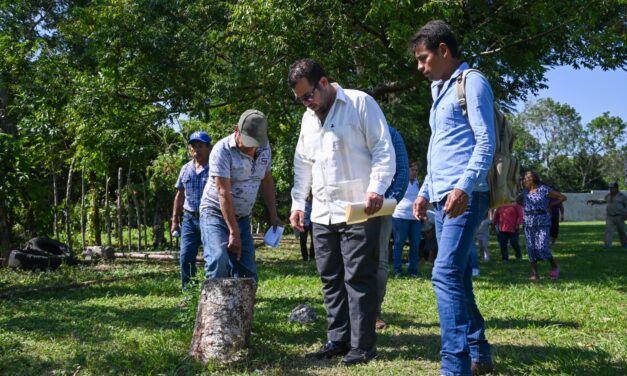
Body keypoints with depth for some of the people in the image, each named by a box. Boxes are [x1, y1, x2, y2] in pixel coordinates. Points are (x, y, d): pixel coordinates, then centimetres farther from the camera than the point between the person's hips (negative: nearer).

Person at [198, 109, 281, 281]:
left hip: (242, 217, 6)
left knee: (247, 271, 1)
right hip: (216, 213, -6)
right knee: (218, 260, -27)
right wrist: (234, 232, -24)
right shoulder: (223, 150, -20)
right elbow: (224, 194, -23)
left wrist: (273, 215, 5)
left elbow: (267, 182, 12)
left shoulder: (264, 148, -1)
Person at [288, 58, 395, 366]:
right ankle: (338, 339, 19)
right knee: (330, 279, 10)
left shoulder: (360, 103, -4)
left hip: (359, 211, -7)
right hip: (322, 213, 7)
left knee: (358, 279, -4)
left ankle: (363, 345, 5)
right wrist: (297, 203, 17)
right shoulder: (308, 118, 17)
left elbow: (383, 150, -9)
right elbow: (302, 164, 24)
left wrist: (376, 188, -21)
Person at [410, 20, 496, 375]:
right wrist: (425, 192, 22)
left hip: (464, 197, -9)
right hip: (442, 199, 9)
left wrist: (464, 187, -26)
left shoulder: (472, 83, -5)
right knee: (458, 279, 11)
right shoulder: (441, 90, 22)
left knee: (446, 275, -18)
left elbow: (486, 143, -14)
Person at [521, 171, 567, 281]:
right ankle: (535, 274, 5)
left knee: (541, 248, -14)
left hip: (542, 223, -5)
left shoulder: (544, 190, -5)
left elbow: (563, 197, 1)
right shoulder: (525, 191, 12)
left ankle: (554, 266, 10)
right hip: (528, 223, 5)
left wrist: (550, 205, -1)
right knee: (531, 248, 0)